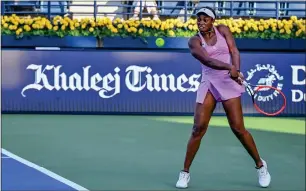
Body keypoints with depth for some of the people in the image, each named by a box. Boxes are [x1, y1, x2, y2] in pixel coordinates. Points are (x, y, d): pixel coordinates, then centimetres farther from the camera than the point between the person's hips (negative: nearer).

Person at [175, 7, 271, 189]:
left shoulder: (223, 30, 4)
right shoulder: (194, 41, -1)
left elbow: (234, 51, -5)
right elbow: (207, 60, -17)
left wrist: (236, 71, -23)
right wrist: (229, 67, -33)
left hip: (229, 82, 0)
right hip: (209, 83, 0)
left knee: (238, 128, -4)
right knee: (198, 128, -7)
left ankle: (260, 165, 16)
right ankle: (185, 172, 5)